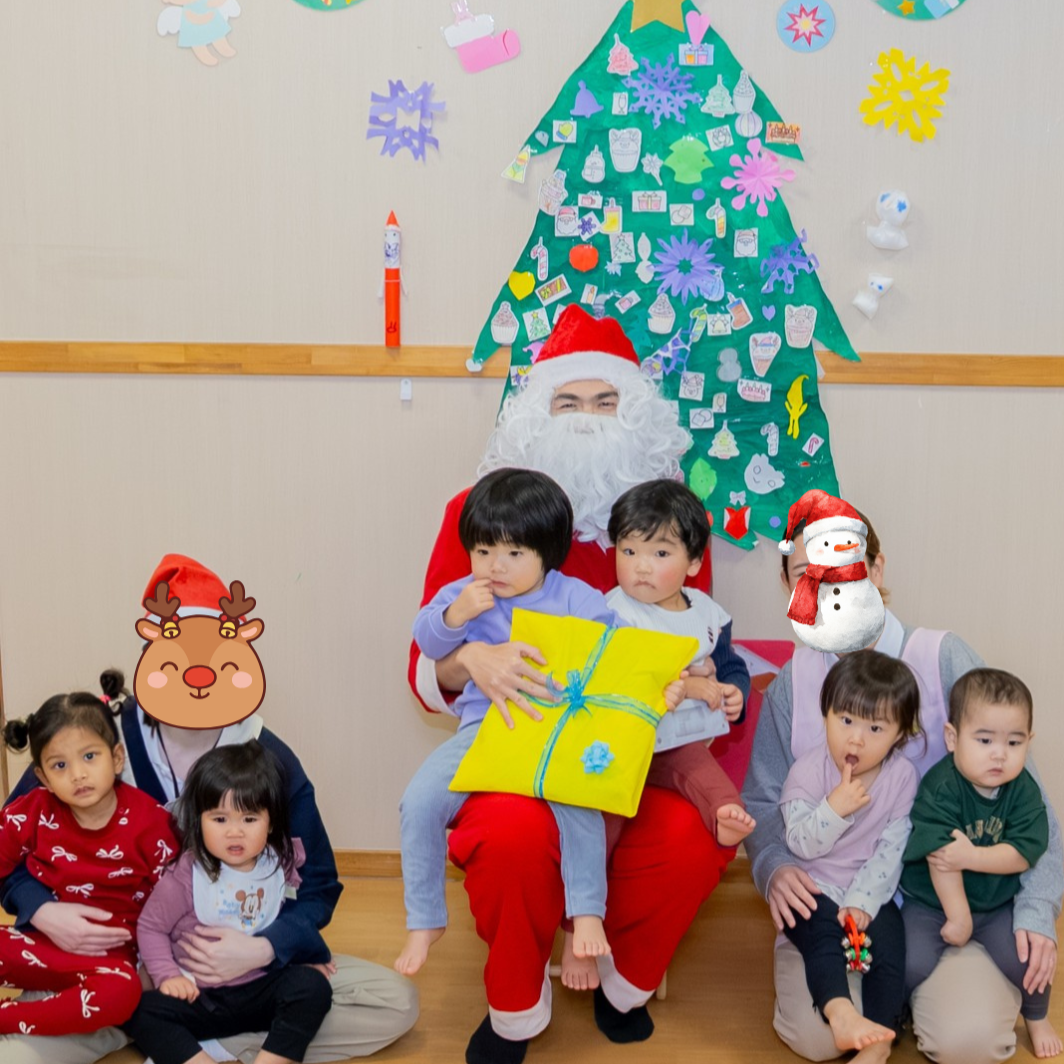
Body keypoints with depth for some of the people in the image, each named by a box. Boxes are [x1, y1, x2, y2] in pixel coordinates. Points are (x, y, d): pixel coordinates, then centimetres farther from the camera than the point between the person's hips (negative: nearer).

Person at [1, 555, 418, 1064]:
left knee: (396, 1002, -13)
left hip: (234, 961, 2)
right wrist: (42, 912, -18)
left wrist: (262, 949, -20)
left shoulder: (270, 760, -6)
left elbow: (317, 886, 0)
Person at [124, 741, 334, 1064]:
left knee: (312, 986, -25)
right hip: (199, 998, -1)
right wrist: (167, 975, -10)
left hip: (262, 991, 1)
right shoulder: (186, 875, -10)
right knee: (140, 1010, -26)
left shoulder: (281, 865, -2)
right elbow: (150, 926, 0)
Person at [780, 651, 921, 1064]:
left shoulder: (902, 776, -4)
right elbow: (801, 844, -14)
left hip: (870, 892, 2)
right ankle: (840, 1013, -40)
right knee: (822, 934, -29)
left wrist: (862, 902, -15)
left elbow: (892, 850, -6)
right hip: (814, 889, -2)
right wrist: (835, 808, -30)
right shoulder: (808, 770, -9)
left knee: (889, 944, -20)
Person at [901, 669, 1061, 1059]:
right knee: (910, 963, -23)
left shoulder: (1024, 791, -8)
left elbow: (1025, 853, -14)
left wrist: (972, 856, -27)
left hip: (996, 905, 3)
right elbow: (941, 857, -22)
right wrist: (958, 917, -18)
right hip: (932, 902, -3)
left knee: (1026, 959, -14)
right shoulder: (940, 789, -22)